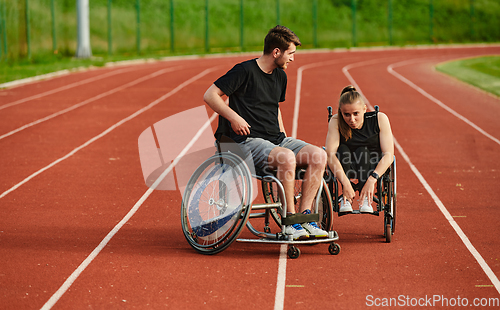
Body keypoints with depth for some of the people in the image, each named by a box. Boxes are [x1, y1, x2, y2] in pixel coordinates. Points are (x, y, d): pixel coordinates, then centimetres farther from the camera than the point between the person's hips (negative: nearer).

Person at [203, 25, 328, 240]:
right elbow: (210, 96, -9)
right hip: (250, 141, -8)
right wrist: (234, 117, -17)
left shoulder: (280, 76, 15)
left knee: (319, 155, -16)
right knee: (287, 157, -36)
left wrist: (283, 136, 16)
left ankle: (304, 215, -13)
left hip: (276, 139, 8)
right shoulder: (245, 71, -8)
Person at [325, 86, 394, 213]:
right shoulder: (336, 121, -16)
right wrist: (345, 183, -42)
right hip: (345, 167, 1)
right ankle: (346, 199, -32)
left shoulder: (379, 119, -16)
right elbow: (330, 154, -28)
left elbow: (388, 155, -21)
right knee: (343, 149, -28)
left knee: (362, 151, -29)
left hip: (372, 167, 0)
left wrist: (372, 179, -36)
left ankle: (365, 199, -35)